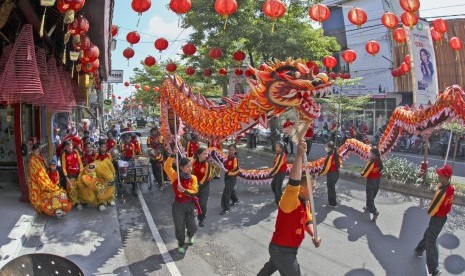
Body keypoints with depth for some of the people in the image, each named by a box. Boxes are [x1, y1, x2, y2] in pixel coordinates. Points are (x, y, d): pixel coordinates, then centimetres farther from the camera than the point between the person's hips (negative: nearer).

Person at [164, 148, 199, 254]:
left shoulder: (193, 178, -5)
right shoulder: (175, 176, -11)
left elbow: (194, 191, -11)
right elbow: (167, 167, -26)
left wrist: (184, 190, -27)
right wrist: (173, 155, -36)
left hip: (190, 204, 2)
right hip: (178, 205, -2)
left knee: (192, 226, 9)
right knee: (179, 227, 9)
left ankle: (190, 236, 45)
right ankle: (181, 244, 35)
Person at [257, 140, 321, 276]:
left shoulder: (306, 203, 0)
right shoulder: (290, 201, -30)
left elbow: (307, 221, 14)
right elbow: (293, 183, -48)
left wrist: (313, 236, -6)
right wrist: (299, 155, -58)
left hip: (286, 248, 9)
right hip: (282, 250, -9)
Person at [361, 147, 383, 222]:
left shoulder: (371, 162, -24)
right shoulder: (380, 161, -4)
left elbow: (364, 174, -19)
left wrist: (362, 173, 0)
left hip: (371, 181, -7)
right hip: (378, 180, 7)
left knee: (369, 197, 1)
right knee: (372, 196, 23)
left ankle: (374, 211, -11)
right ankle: (368, 207, 40)